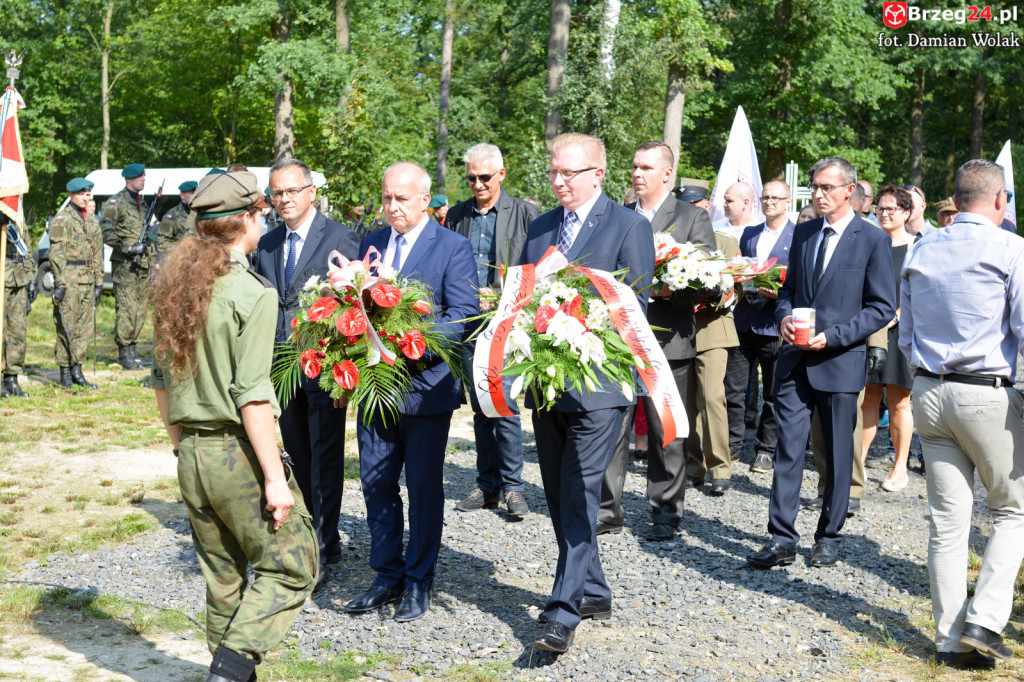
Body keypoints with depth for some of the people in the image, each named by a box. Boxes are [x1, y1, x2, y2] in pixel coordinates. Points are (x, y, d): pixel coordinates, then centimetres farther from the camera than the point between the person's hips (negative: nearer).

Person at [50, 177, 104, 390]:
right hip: (69, 278, -7)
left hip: (88, 281, 7)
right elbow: (57, 253, -11)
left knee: (86, 328, 6)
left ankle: (77, 371, 14)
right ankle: (65, 374, 3)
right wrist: (60, 282, -17)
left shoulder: (93, 222, 16)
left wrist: (99, 282, 15)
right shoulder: (62, 219, -5)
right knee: (66, 328, -3)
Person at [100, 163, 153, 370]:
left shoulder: (142, 203, 18)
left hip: (143, 264, 8)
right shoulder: (116, 203, -7)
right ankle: (124, 352, -2)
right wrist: (128, 248, -19)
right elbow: (105, 232, -12)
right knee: (126, 308, -8)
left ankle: (131, 348, 18)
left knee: (141, 308, 9)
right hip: (125, 265, -8)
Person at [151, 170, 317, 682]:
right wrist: (274, 477, -15)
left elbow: (162, 380, 13)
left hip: (191, 454, 7)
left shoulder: (174, 284, 8)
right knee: (289, 565, 4)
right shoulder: (253, 293, -14)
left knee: (223, 575, 17)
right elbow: (251, 396, -18)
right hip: (238, 450, -7)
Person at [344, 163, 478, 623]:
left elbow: (463, 315, -11)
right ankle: (388, 577, 23)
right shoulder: (371, 244, 12)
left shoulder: (453, 247, -5)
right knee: (376, 485, 10)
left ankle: (419, 582, 18)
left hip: (425, 384, -5)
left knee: (424, 489, 5)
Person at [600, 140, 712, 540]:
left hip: (667, 341, -3)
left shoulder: (692, 219, 3)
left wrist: (670, 290, -20)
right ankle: (607, 510, 13)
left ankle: (666, 513, 16)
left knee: (667, 436, 5)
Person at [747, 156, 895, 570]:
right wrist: (785, 317, -4)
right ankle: (782, 539, 5)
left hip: (840, 361, -4)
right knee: (788, 449, 1)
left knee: (838, 454, 7)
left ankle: (829, 537, 20)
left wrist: (833, 335, -15)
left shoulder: (873, 240, -4)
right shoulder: (803, 233, 12)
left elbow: (883, 307, -5)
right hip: (796, 358, 4)